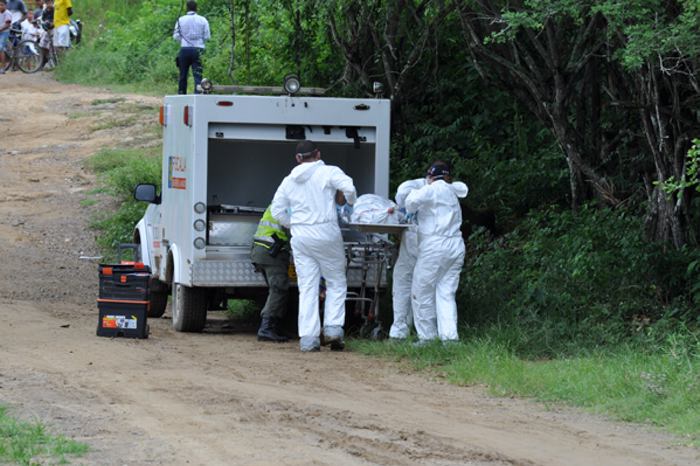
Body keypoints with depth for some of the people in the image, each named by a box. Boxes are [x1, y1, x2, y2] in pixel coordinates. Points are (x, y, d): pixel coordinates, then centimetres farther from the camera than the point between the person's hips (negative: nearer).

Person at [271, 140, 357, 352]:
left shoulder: (289, 181, 13)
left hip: (300, 239, 4)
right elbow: (349, 188, -15)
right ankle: (333, 327, -4)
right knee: (336, 283, 10)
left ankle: (308, 337, 0)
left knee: (307, 288, 4)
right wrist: (351, 204, 4)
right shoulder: (328, 172, -1)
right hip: (326, 235, -4)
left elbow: (277, 210, 12)